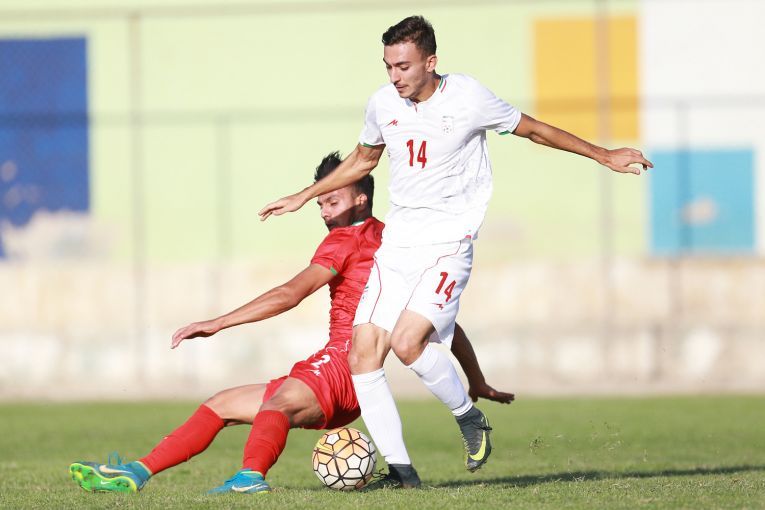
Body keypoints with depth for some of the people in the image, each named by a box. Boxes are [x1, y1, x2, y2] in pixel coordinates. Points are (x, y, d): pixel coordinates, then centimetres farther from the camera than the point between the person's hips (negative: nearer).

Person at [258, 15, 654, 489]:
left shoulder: (468, 98, -9)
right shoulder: (382, 104, 4)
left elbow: (532, 129, 6)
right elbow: (363, 158, 26)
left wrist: (603, 156, 12)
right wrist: (304, 197, 27)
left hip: (449, 241, -5)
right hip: (397, 241, 5)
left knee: (407, 341, -24)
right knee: (363, 356, -8)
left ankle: (469, 417, 2)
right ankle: (400, 470, 0)